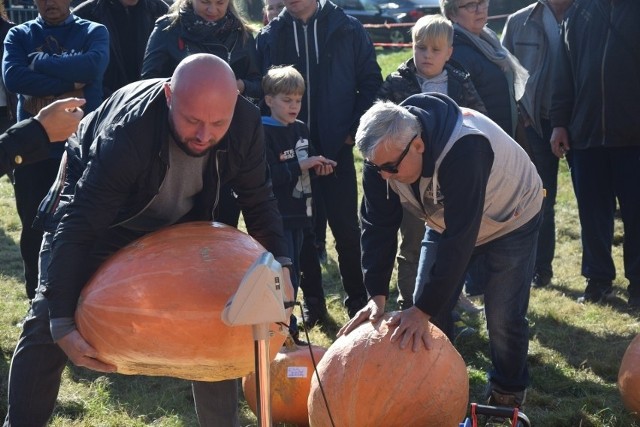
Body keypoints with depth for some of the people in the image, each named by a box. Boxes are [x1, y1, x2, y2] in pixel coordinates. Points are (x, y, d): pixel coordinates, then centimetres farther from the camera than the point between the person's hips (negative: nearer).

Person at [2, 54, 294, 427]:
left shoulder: (246, 123, -28)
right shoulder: (126, 133, -42)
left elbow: (259, 200, -11)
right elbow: (77, 229, -39)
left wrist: (279, 265, -23)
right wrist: (63, 323, -41)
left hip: (178, 219, 4)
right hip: (98, 213, -3)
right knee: (47, 326, -8)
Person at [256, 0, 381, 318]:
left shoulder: (348, 30, 0)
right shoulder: (269, 37, 4)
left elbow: (371, 82, 3)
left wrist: (355, 129, -5)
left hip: (336, 149, -1)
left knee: (347, 229, 5)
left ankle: (357, 300, 19)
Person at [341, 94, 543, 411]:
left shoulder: (466, 148, -43)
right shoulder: (384, 151, -24)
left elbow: (459, 238, -43)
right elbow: (377, 224, -18)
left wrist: (423, 309, -43)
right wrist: (377, 295, -28)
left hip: (510, 218, -5)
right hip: (446, 220, 5)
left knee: (503, 316, -8)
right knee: (429, 307, -1)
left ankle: (508, 392, 16)